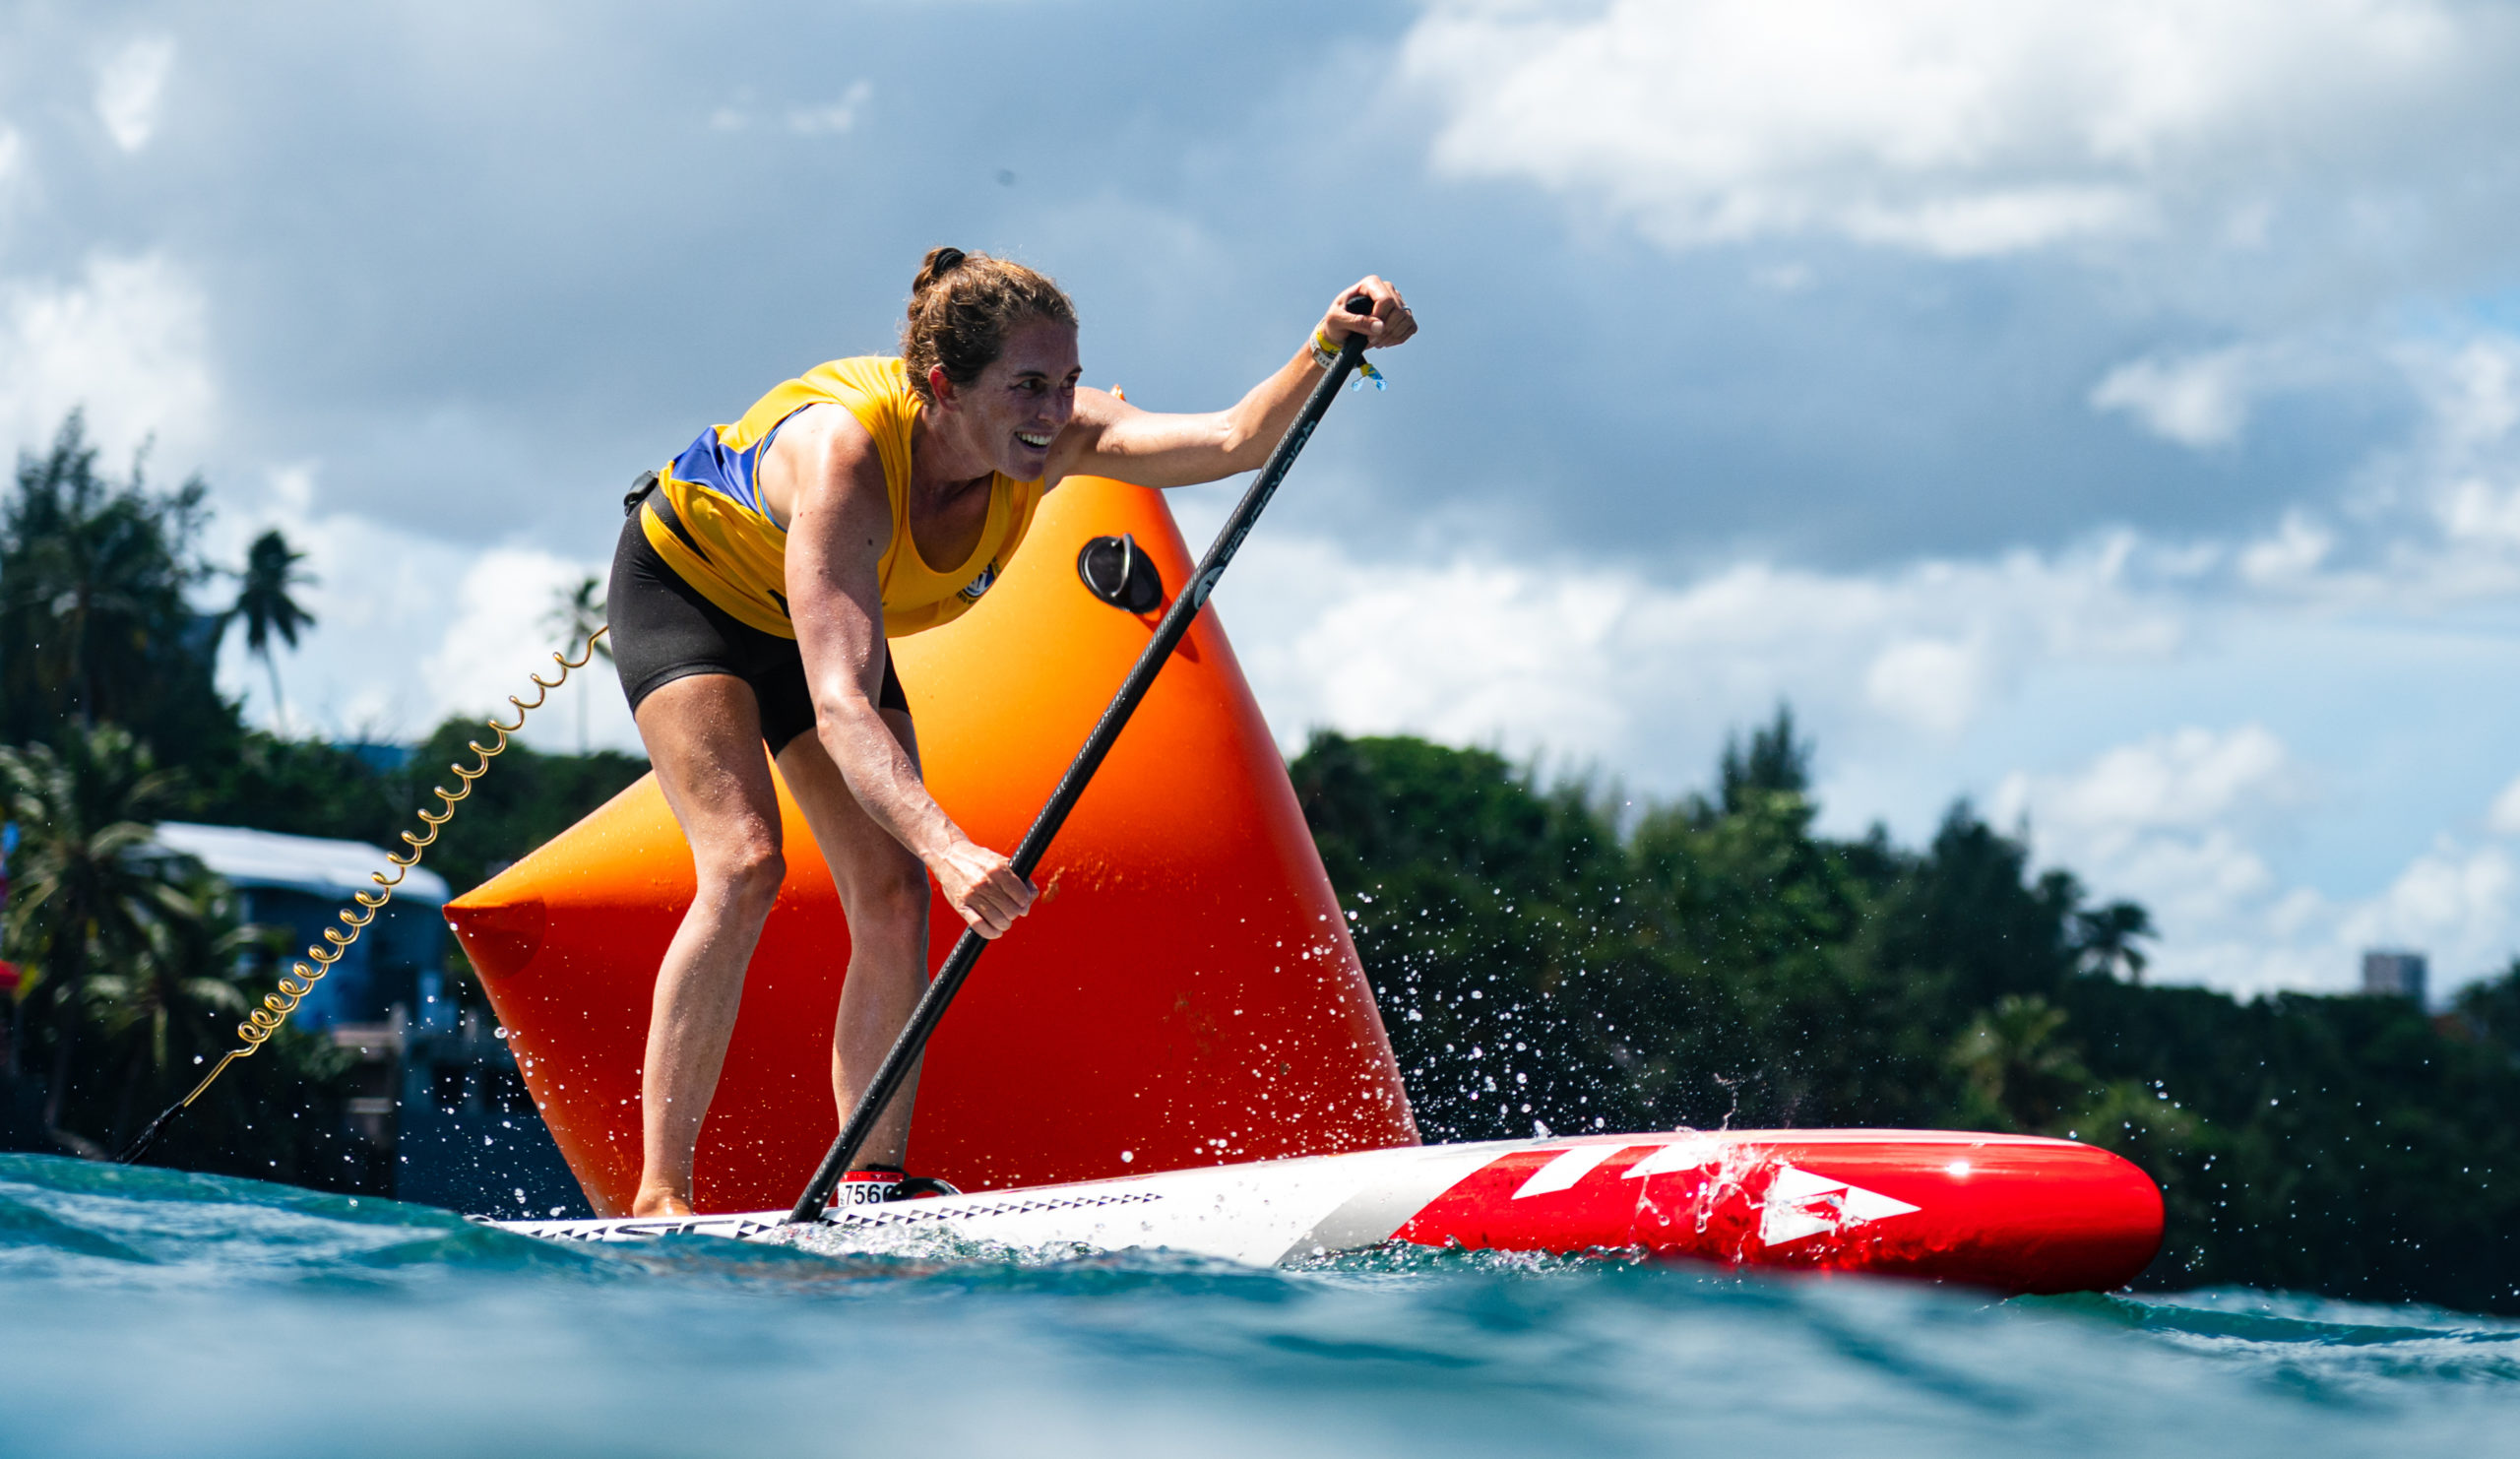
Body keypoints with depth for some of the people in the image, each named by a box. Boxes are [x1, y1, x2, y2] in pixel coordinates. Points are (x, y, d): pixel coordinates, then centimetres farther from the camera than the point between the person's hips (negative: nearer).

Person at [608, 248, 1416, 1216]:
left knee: (892, 896, -7)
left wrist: (1327, 349, -55)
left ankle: (874, 1184, -1)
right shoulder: (842, 454, -43)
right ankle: (658, 1199, -23)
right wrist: (949, 847, -65)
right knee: (744, 866, -24)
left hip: (814, 621, 7)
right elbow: (841, 709, -51)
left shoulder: (1047, 434, -25)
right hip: (685, 588, -6)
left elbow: (1233, 440, -35)